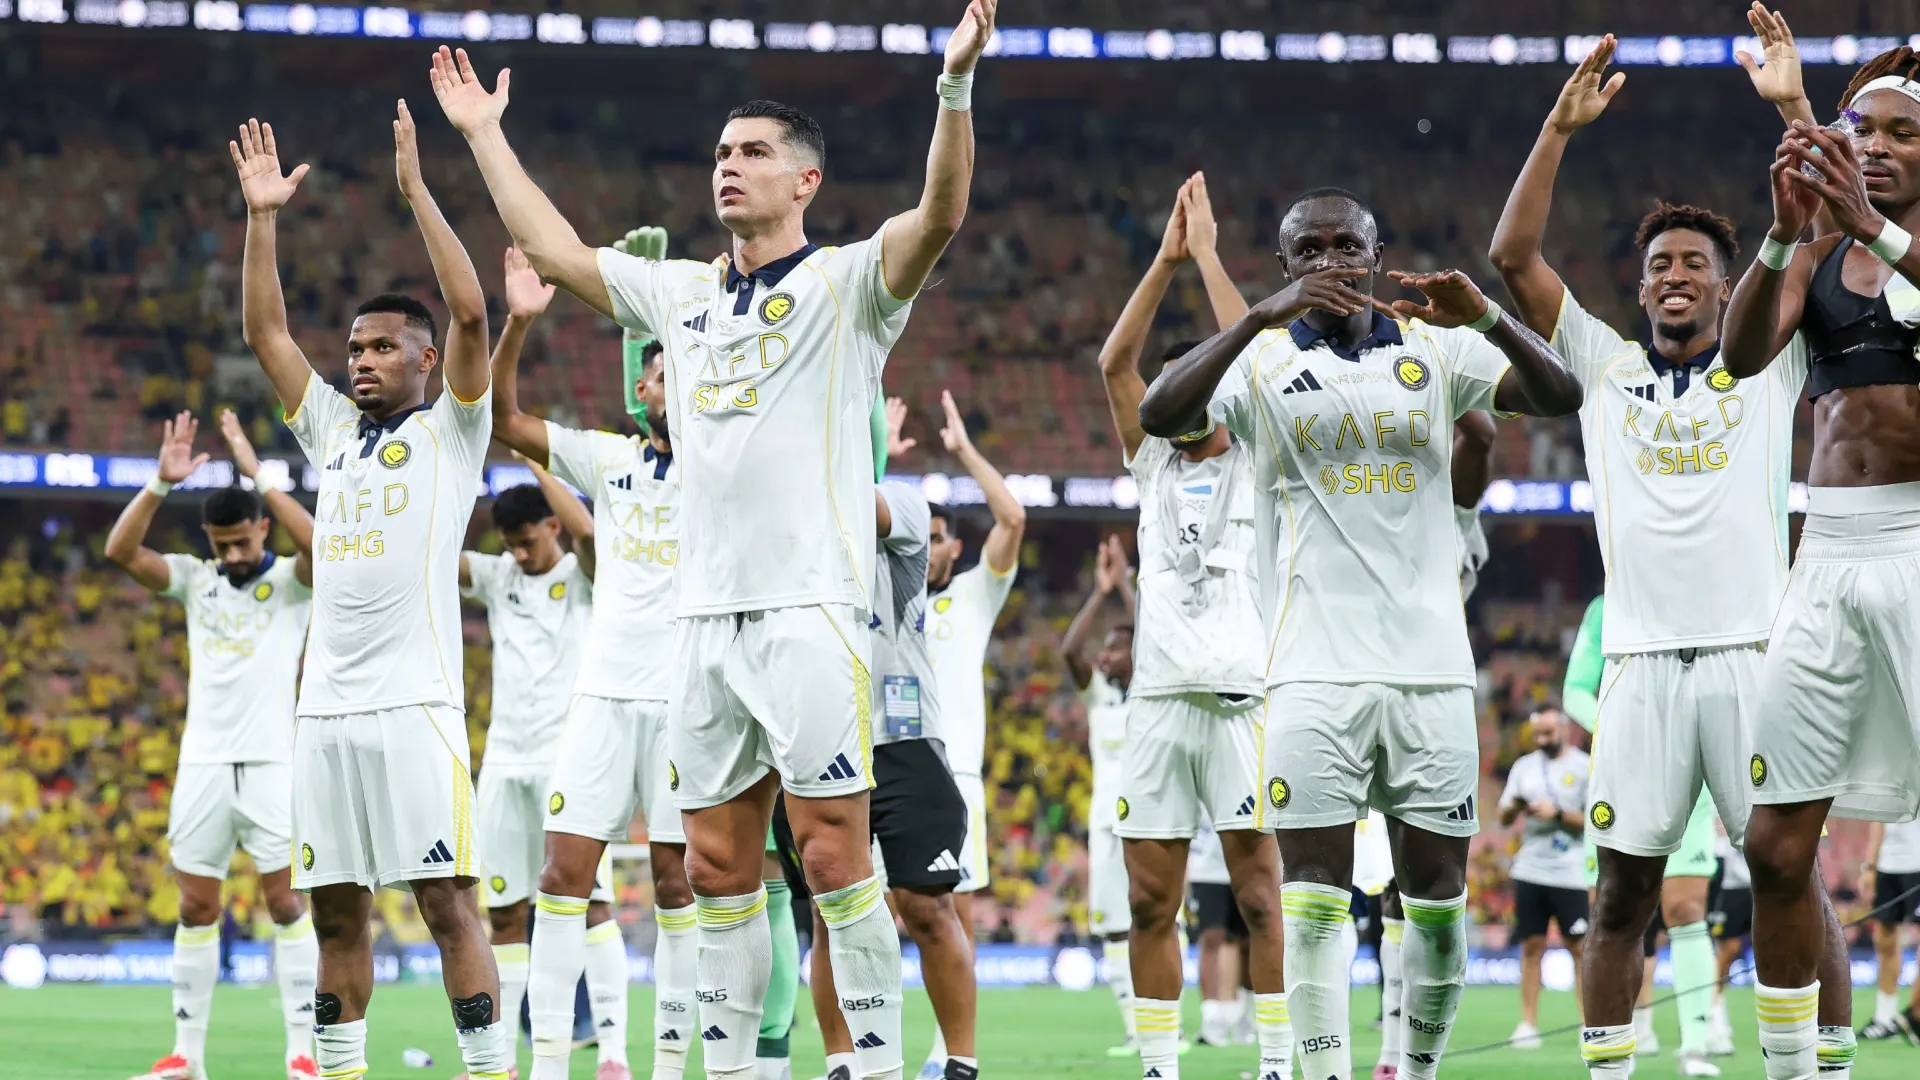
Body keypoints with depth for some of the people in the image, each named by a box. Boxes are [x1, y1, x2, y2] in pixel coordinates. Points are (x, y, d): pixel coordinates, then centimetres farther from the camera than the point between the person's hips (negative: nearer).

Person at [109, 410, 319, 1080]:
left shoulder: (291, 581, 1)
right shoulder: (194, 580, 9)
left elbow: (320, 545, -22)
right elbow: (121, 551, -5)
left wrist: (258, 477, -24)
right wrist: (161, 484, -18)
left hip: (271, 762, -3)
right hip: (202, 764, 3)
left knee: (286, 902, -6)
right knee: (195, 908, 3)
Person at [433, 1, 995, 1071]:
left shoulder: (847, 283, 1)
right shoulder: (682, 293, 19)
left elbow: (940, 215, -16)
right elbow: (554, 250, 29)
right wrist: (486, 135, 31)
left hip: (812, 608, -6)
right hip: (708, 613, 6)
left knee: (833, 854, -9)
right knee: (719, 864, 6)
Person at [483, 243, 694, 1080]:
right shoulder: (609, 460, 12)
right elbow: (504, 420, 9)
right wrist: (517, 325, -6)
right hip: (604, 693, 2)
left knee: (677, 878, -3)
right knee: (566, 870, -4)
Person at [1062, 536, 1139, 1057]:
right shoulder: (1097, 691, 11)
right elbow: (1070, 651, -5)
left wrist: (1127, 585, -13)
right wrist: (1100, 592, -8)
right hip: (1105, 820, 5)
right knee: (1113, 929, 2)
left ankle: (1169, 1027, -8)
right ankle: (1136, 1029, 5)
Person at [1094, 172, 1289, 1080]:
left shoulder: (1257, 465, 8)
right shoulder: (1155, 465, 17)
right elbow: (1115, 362, 7)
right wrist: (1167, 261, 0)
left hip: (1240, 697, -4)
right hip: (1158, 697, 4)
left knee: (1260, 894, -5)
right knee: (1151, 903, 2)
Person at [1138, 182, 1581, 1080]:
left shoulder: (1436, 350, 9)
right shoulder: (1262, 360, 3)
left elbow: (1561, 397, -2)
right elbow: (1159, 417, -15)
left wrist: (1488, 319, -19)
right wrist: (1263, 317, -25)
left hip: (1431, 667, 2)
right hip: (1315, 670, -2)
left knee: (1438, 894, 4)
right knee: (1315, 899, -7)